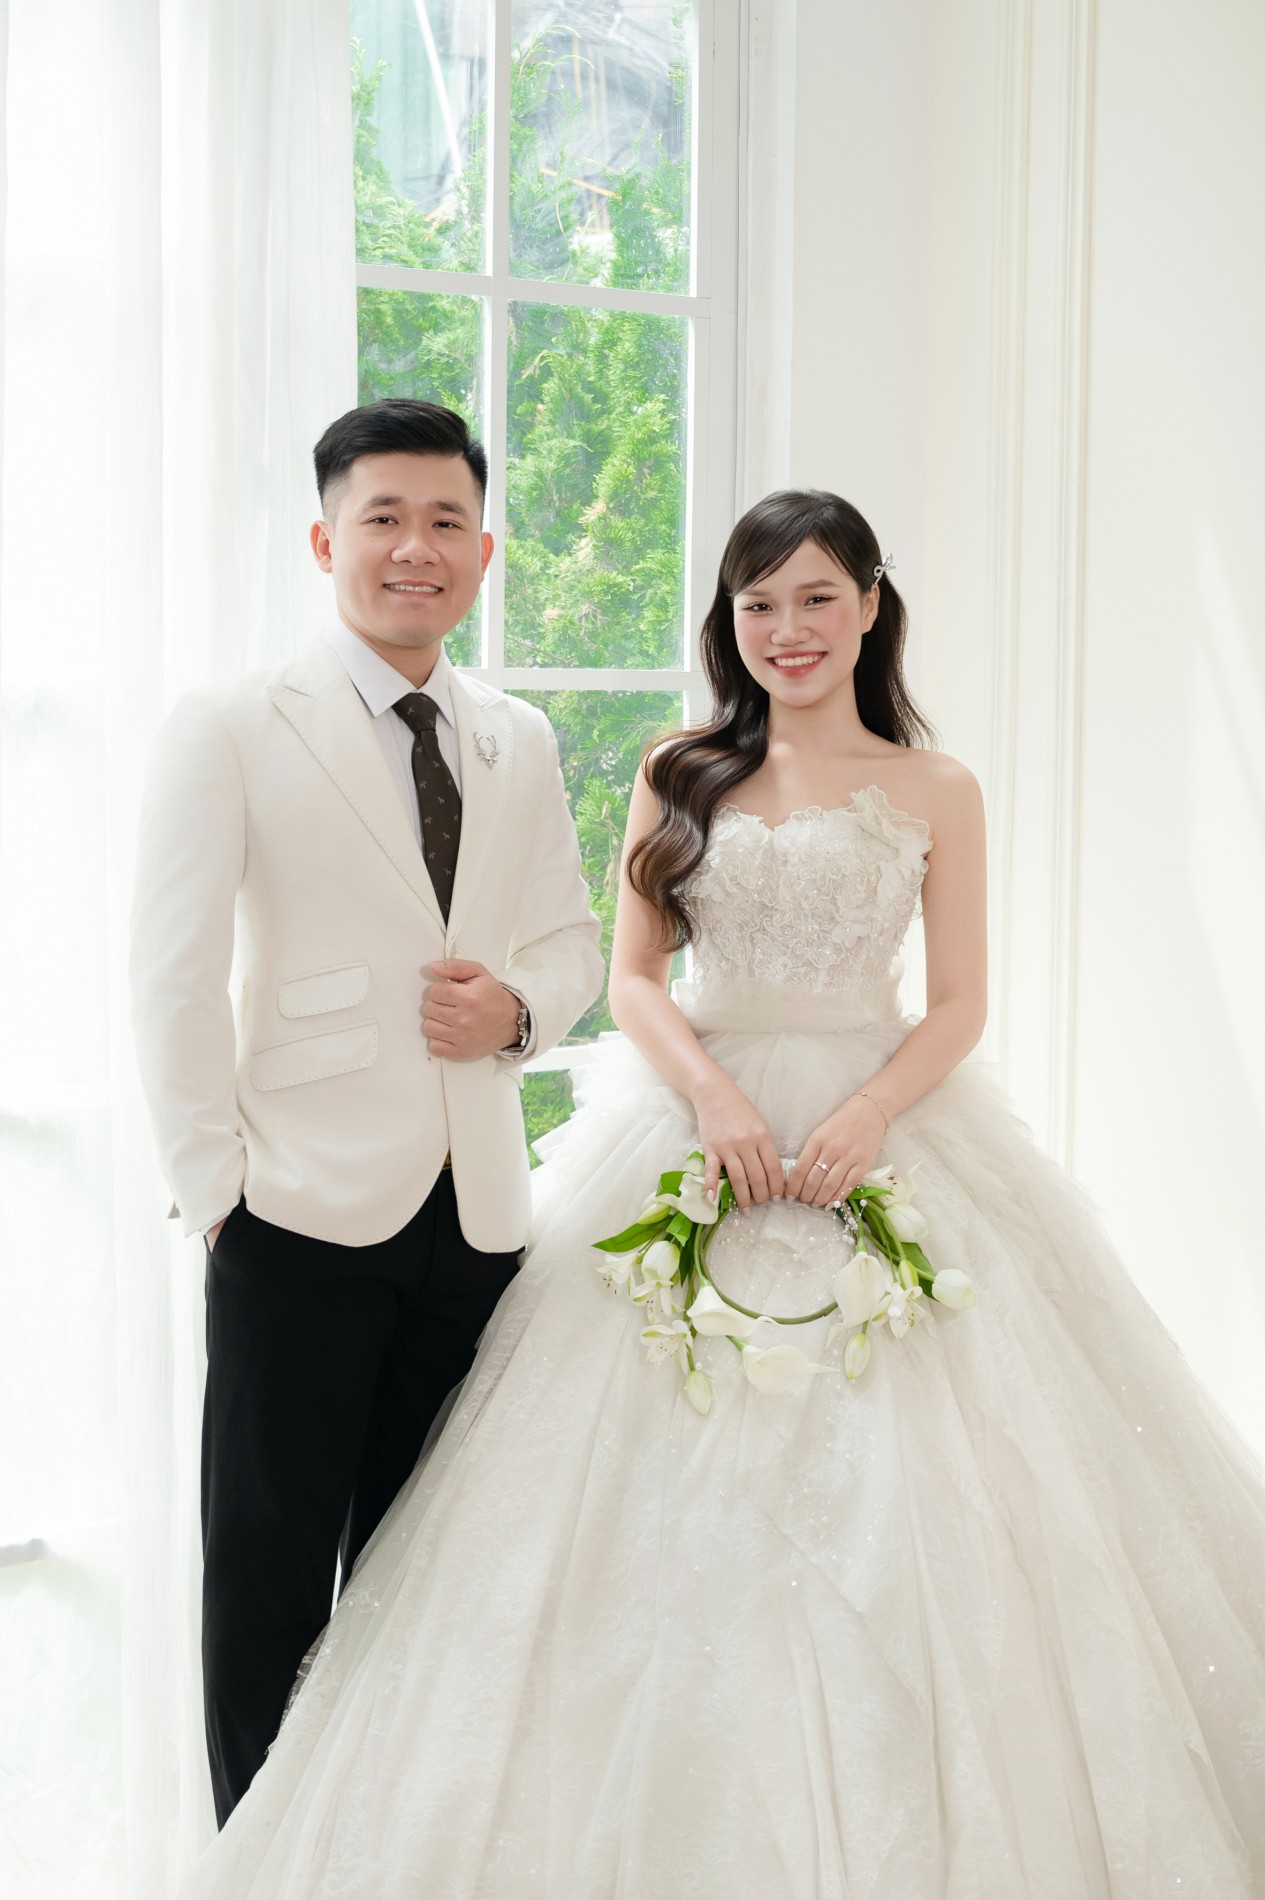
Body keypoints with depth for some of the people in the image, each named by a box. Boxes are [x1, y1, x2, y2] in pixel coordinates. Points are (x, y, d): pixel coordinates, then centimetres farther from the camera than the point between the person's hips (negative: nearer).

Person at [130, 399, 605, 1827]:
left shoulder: (520, 743, 12)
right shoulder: (227, 733, -4)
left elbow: (571, 937, 18)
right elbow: (173, 984, -7)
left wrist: (522, 1003, -5)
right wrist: (214, 1188, -11)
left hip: (473, 1213, 5)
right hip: (300, 1214, -4)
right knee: (267, 1574, 6)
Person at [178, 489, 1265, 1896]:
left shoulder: (935, 792, 4)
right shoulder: (679, 778, 7)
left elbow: (960, 1002, 2)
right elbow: (633, 974, 4)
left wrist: (865, 1118, -15)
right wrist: (715, 1095, -13)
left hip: (883, 1126, -1)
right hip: (692, 1125, 1)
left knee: (894, 1493, -2)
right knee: (673, 1489, 1)